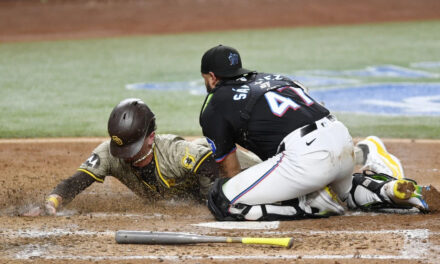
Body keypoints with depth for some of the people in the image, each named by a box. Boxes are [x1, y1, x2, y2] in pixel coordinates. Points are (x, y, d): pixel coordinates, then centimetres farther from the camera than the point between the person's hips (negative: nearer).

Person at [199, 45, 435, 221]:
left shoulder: (214, 109, 10)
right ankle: (388, 189, 9)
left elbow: (230, 172, 15)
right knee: (343, 189, 41)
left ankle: (315, 204, -7)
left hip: (307, 156, -8)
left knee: (221, 202, -4)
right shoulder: (271, 78, 30)